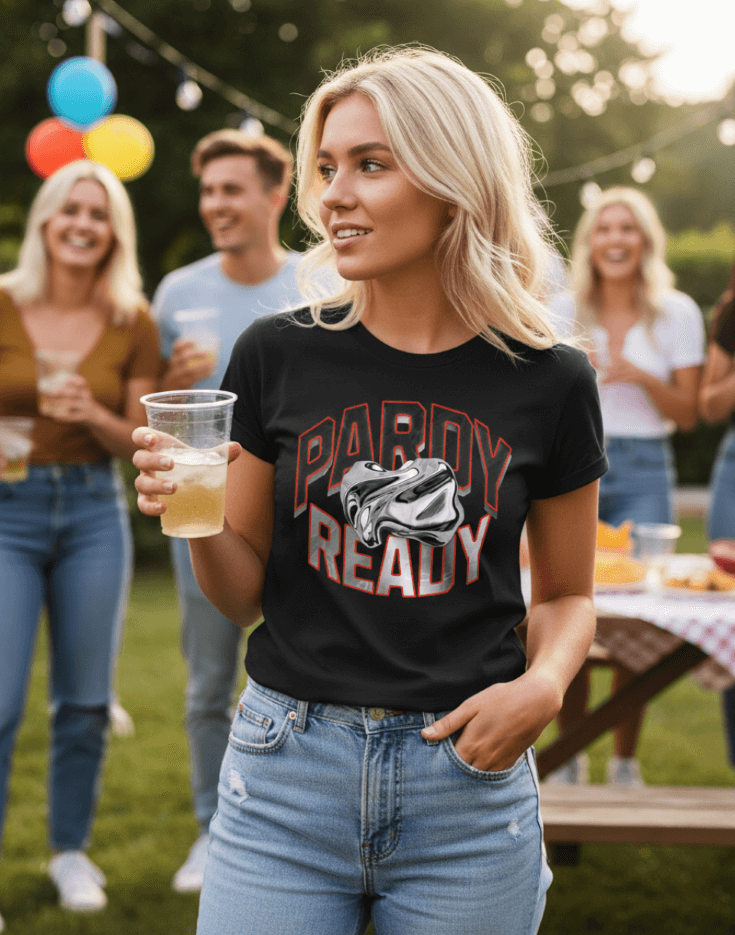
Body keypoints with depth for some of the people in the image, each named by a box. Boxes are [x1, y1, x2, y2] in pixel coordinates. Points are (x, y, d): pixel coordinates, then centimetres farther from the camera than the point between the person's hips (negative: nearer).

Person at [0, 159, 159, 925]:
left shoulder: (133, 324, 2)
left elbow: (142, 443, 4)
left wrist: (94, 416, -15)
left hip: (94, 511, 2)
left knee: (85, 701, 8)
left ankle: (70, 849, 27)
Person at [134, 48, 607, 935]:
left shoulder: (548, 382, -3)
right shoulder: (277, 355, -2)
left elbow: (566, 594, 9)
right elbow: (244, 593, 6)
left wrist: (545, 682, -11)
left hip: (467, 778, 0)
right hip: (285, 769, 1)